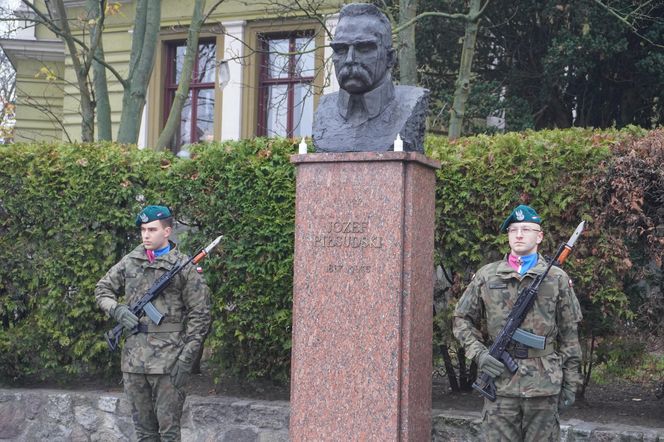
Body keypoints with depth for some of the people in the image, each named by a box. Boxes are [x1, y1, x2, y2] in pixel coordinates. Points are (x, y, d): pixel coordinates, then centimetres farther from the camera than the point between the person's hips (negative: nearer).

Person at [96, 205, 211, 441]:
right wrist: (117, 309, -3)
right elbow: (102, 289, 19)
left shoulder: (183, 266, -3)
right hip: (134, 359, 4)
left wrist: (185, 359, -11)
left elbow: (199, 315, -5)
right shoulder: (130, 261, 9)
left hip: (167, 360, -4)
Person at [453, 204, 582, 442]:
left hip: (544, 384, 0)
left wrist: (571, 382, 2)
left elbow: (569, 335, 5)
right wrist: (478, 353, -5)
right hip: (500, 381, 0)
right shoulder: (486, 276, 6)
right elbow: (462, 319, 11)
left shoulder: (557, 279, 5)